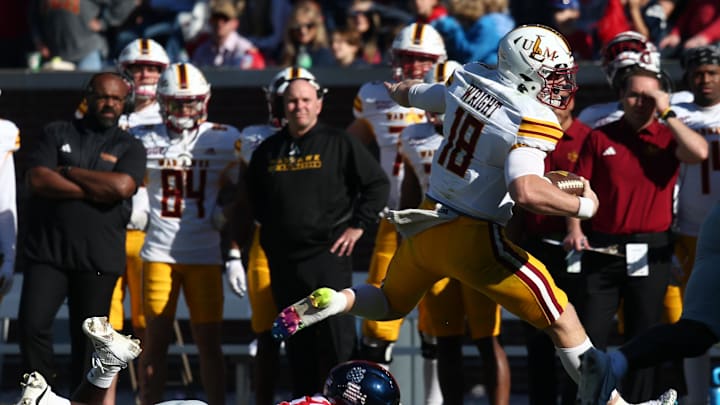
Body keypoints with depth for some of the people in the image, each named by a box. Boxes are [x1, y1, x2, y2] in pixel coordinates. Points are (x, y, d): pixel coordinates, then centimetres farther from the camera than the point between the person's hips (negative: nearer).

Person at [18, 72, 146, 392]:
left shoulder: (129, 147, 9)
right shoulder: (56, 134, 11)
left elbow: (121, 186, -11)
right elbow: (37, 181, -5)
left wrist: (67, 172, -6)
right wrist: (95, 191, -8)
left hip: (98, 259, 0)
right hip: (47, 252, 0)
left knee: (87, 339, 2)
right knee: (32, 326, -10)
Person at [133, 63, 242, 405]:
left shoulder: (224, 140, 4)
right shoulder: (144, 140, 6)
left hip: (205, 256, -1)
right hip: (159, 253, 1)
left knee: (209, 341, 1)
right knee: (156, 340, 2)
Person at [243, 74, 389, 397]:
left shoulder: (339, 144, 0)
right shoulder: (268, 151, 12)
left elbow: (377, 184, 2)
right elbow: (254, 197, 27)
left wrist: (357, 226, -3)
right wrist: (269, 226, 16)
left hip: (329, 253, -4)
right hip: (284, 259, 4)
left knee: (336, 337, -9)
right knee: (297, 344, 8)